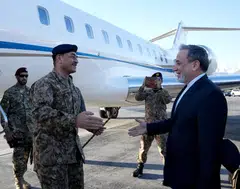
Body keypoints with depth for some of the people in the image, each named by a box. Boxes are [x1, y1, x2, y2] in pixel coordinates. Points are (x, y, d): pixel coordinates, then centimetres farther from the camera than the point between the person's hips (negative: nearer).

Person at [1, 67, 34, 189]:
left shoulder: (31, 92, 10)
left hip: (30, 131, 4)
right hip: (17, 132, -4)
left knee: (26, 156, 11)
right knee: (19, 157, -2)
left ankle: (21, 178, 28)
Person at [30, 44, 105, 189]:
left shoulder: (75, 89, 15)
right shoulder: (44, 84, -11)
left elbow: (82, 114, 13)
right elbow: (41, 112, -28)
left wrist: (93, 127, -10)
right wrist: (74, 121, -40)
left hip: (74, 151, 8)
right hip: (51, 153, -7)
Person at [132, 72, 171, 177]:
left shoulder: (164, 92, 4)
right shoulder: (147, 92, 8)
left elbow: (168, 100, -17)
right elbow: (138, 97, -8)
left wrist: (159, 88, -19)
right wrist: (143, 85, -13)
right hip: (148, 124, 3)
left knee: (164, 148, -3)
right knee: (143, 147, 11)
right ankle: (140, 167, 27)